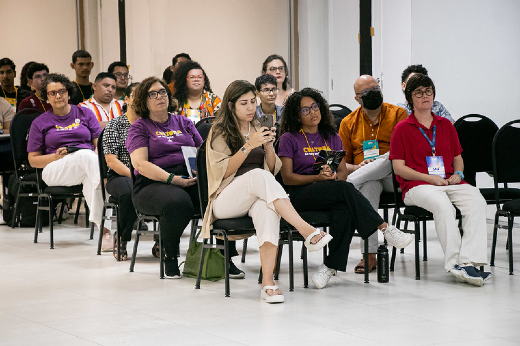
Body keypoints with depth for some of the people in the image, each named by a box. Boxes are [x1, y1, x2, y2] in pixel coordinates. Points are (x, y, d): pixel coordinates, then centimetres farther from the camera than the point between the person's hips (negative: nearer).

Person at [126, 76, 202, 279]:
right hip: (153, 184, -4)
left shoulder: (184, 123, 24)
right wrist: (173, 179, -18)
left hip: (191, 179, 4)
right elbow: (140, 164, -6)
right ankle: (170, 258, -17)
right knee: (178, 202, -39)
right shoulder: (140, 127, 9)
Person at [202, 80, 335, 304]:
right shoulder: (219, 132, 6)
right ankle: (306, 230, -47)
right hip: (227, 200, -3)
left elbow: (273, 170, 17)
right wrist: (249, 145, -16)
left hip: (257, 197, 3)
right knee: (258, 175, -37)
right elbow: (223, 171, -7)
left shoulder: (258, 129, 21)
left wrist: (269, 147, -2)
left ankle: (267, 282, -48)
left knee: (267, 209, -37)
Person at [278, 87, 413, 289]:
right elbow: (287, 177, -1)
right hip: (302, 194, -4)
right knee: (346, 189, -33)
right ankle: (386, 229, -35)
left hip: (333, 193, 4)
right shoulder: (289, 139, 6)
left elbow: (343, 172, 14)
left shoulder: (332, 137, 20)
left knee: (345, 210, -35)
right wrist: (318, 178, -15)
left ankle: (331, 265, -33)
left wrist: (333, 177, -11)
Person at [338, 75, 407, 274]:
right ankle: (369, 255, -44)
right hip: (365, 176, 0)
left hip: (395, 176, 0)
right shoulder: (349, 122, 15)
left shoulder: (397, 114, 10)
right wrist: (358, 167, -11)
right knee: (368, 185, -38)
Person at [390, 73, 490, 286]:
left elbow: (457, 157, 26)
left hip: (449, 182, 4)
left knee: (477, 201, -28)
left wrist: (458, 174, 2)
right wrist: (429, 178, -11)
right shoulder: (402, 128, 7)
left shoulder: (446, 125, 20)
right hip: (417, 185, -4)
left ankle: (469, 261, -39)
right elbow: (399, 167, 1)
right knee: (443, 205, -38)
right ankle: (454, 264, -38)